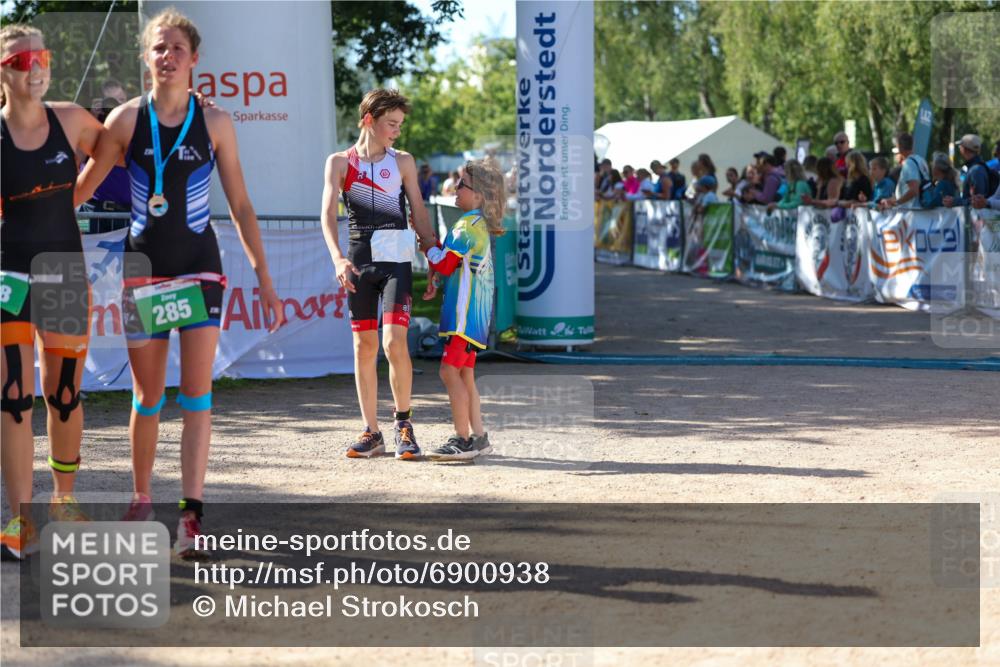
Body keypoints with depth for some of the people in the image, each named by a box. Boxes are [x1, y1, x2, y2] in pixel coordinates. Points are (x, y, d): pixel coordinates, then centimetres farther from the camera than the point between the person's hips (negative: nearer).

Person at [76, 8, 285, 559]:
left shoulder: (214, 123, -1)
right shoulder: (127, 119, -1)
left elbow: (240, 207, 4)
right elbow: (80, 188, 6)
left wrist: (264, 279, 2)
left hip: (199, 266, 0)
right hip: (142, 267, 1)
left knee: (197, 391, -10)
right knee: (147, 395, 6)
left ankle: (191, 516, -12)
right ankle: (141, 502, 24)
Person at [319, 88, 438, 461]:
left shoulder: (403, 162, 9)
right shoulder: (340, 162, 6)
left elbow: (419, 213, 12)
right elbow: (328, 214, -5)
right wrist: (338, 258, -20)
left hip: (396, 260, -1)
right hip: (359, 260, 1)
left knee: (394, 342, -15)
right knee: (364, 347, 3)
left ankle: (403, 421, 3)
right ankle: (371, 433, 10)